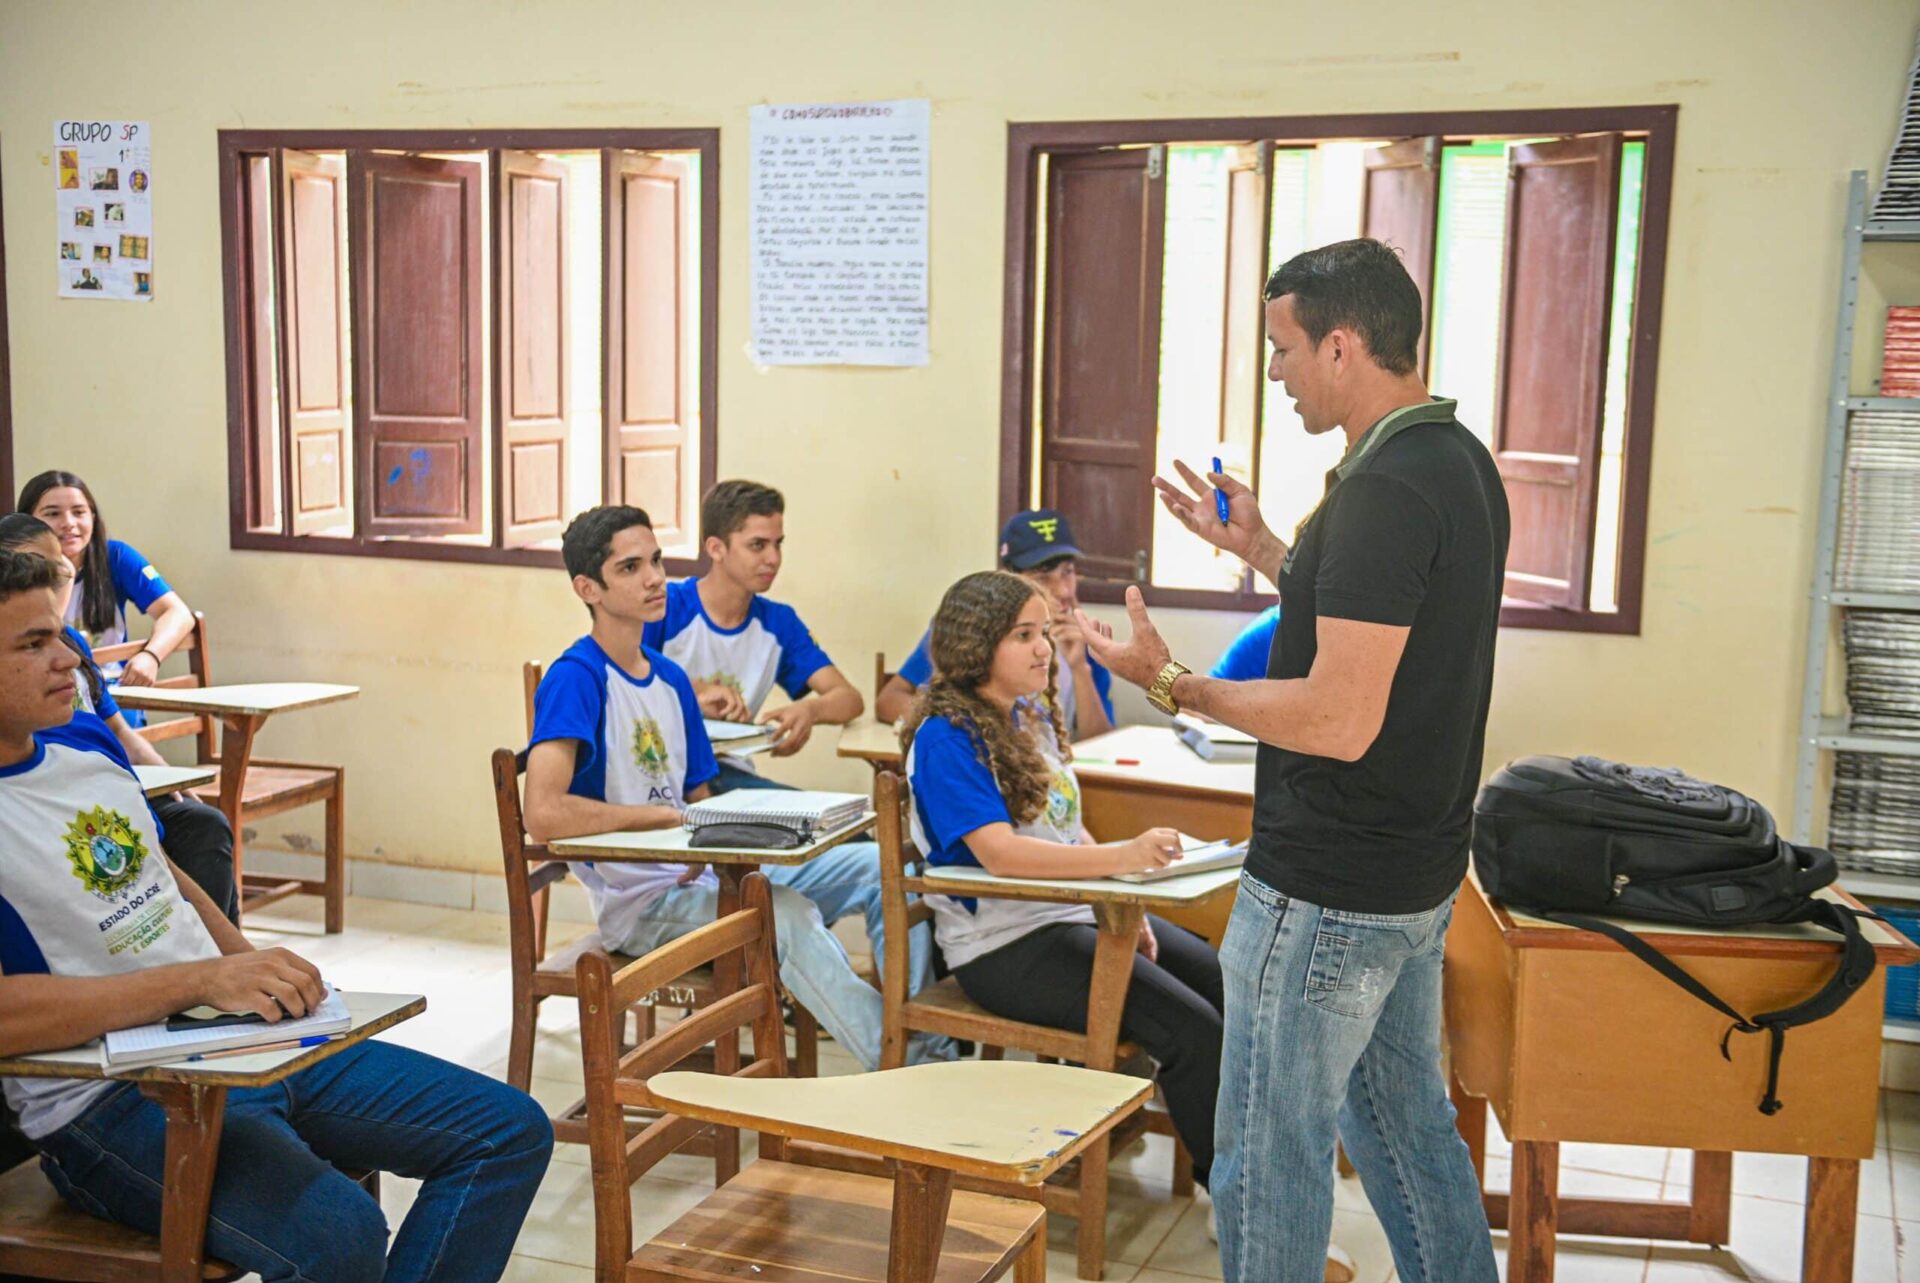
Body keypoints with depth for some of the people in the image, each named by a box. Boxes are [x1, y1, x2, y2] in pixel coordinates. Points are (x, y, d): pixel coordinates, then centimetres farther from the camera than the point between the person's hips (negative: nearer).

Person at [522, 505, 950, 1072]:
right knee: (786, 916, -24)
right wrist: (672, 817, -17)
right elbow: (543, 816, -27)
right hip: (634, 903, -7)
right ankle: (902, 1062, -13)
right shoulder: (574, 678, -14)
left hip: (689, 884, 7)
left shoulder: (672, 679, 12)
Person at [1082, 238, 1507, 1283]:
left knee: (1268, 1155, 3)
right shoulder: (1458, 461, 8)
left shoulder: (1387, 487, -23)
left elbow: (1339, 719, -27)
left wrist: (1171, 683, -17)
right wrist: (1259, 549, 18)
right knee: (1406, 1120, 23)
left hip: (1328, 892, -10)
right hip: (1416, 874, 10)